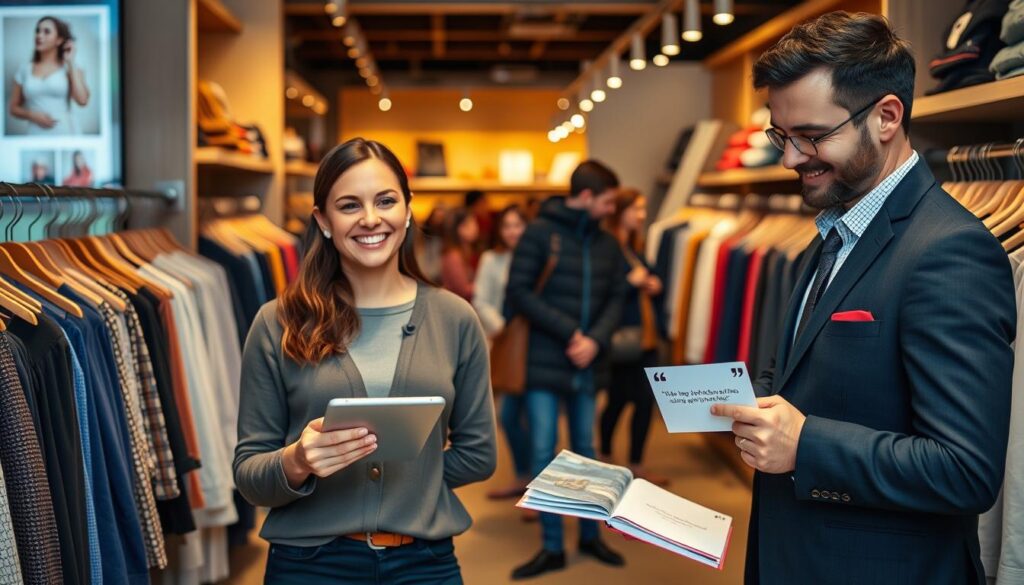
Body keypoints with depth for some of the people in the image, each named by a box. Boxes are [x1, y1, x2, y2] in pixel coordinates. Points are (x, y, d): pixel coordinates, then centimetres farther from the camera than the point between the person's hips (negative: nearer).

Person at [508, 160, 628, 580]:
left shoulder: (608, 245, 9)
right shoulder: (539, 233, -5)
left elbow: (616, 298, 7)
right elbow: (519, 292, -11)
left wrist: (595, 339, -12)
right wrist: (569, 332, -14)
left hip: (588, 366, 4)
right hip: (545, 361, -4)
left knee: (585, 450, 13)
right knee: (543, 452, -2)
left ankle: (590, 535, 25)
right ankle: (552, 546, 7)